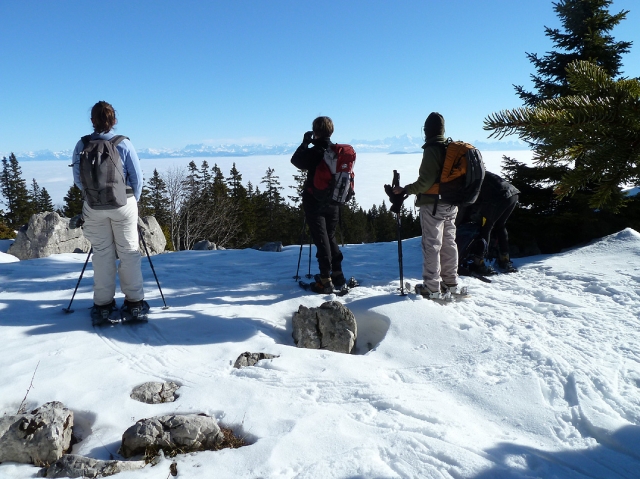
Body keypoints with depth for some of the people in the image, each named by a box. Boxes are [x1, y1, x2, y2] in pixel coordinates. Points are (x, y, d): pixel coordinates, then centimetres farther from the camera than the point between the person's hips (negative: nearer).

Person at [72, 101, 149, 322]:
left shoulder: (82, 145, -3)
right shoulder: (123, 144, -8)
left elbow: (77, 179, 2)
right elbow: (137, 177, -6)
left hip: (93, 206, 2)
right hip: (123, 204, -1)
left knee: (101, 253, 10)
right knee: (128, 251, 7)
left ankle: (103, 305, 14)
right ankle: (135, 303, 10)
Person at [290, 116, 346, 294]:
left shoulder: (314, 152, -16)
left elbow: (296, 161, -1)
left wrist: (305, 143, 8)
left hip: (315, 202, -6)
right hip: (333, 202, 6)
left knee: (321, 239, -3)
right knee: (331, 237, 18)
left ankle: (326, 280, -2)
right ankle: (337, 275, 24)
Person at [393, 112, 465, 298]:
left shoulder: (432, 149, -15)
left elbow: (425, 181, -20)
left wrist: (405, 190, -11)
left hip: (433, 204, -8)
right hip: (451, 204, 8)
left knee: (432, 245, -3)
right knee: (449, 243, 15)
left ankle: (432, 288, 1)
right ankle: (451, 283, 25)